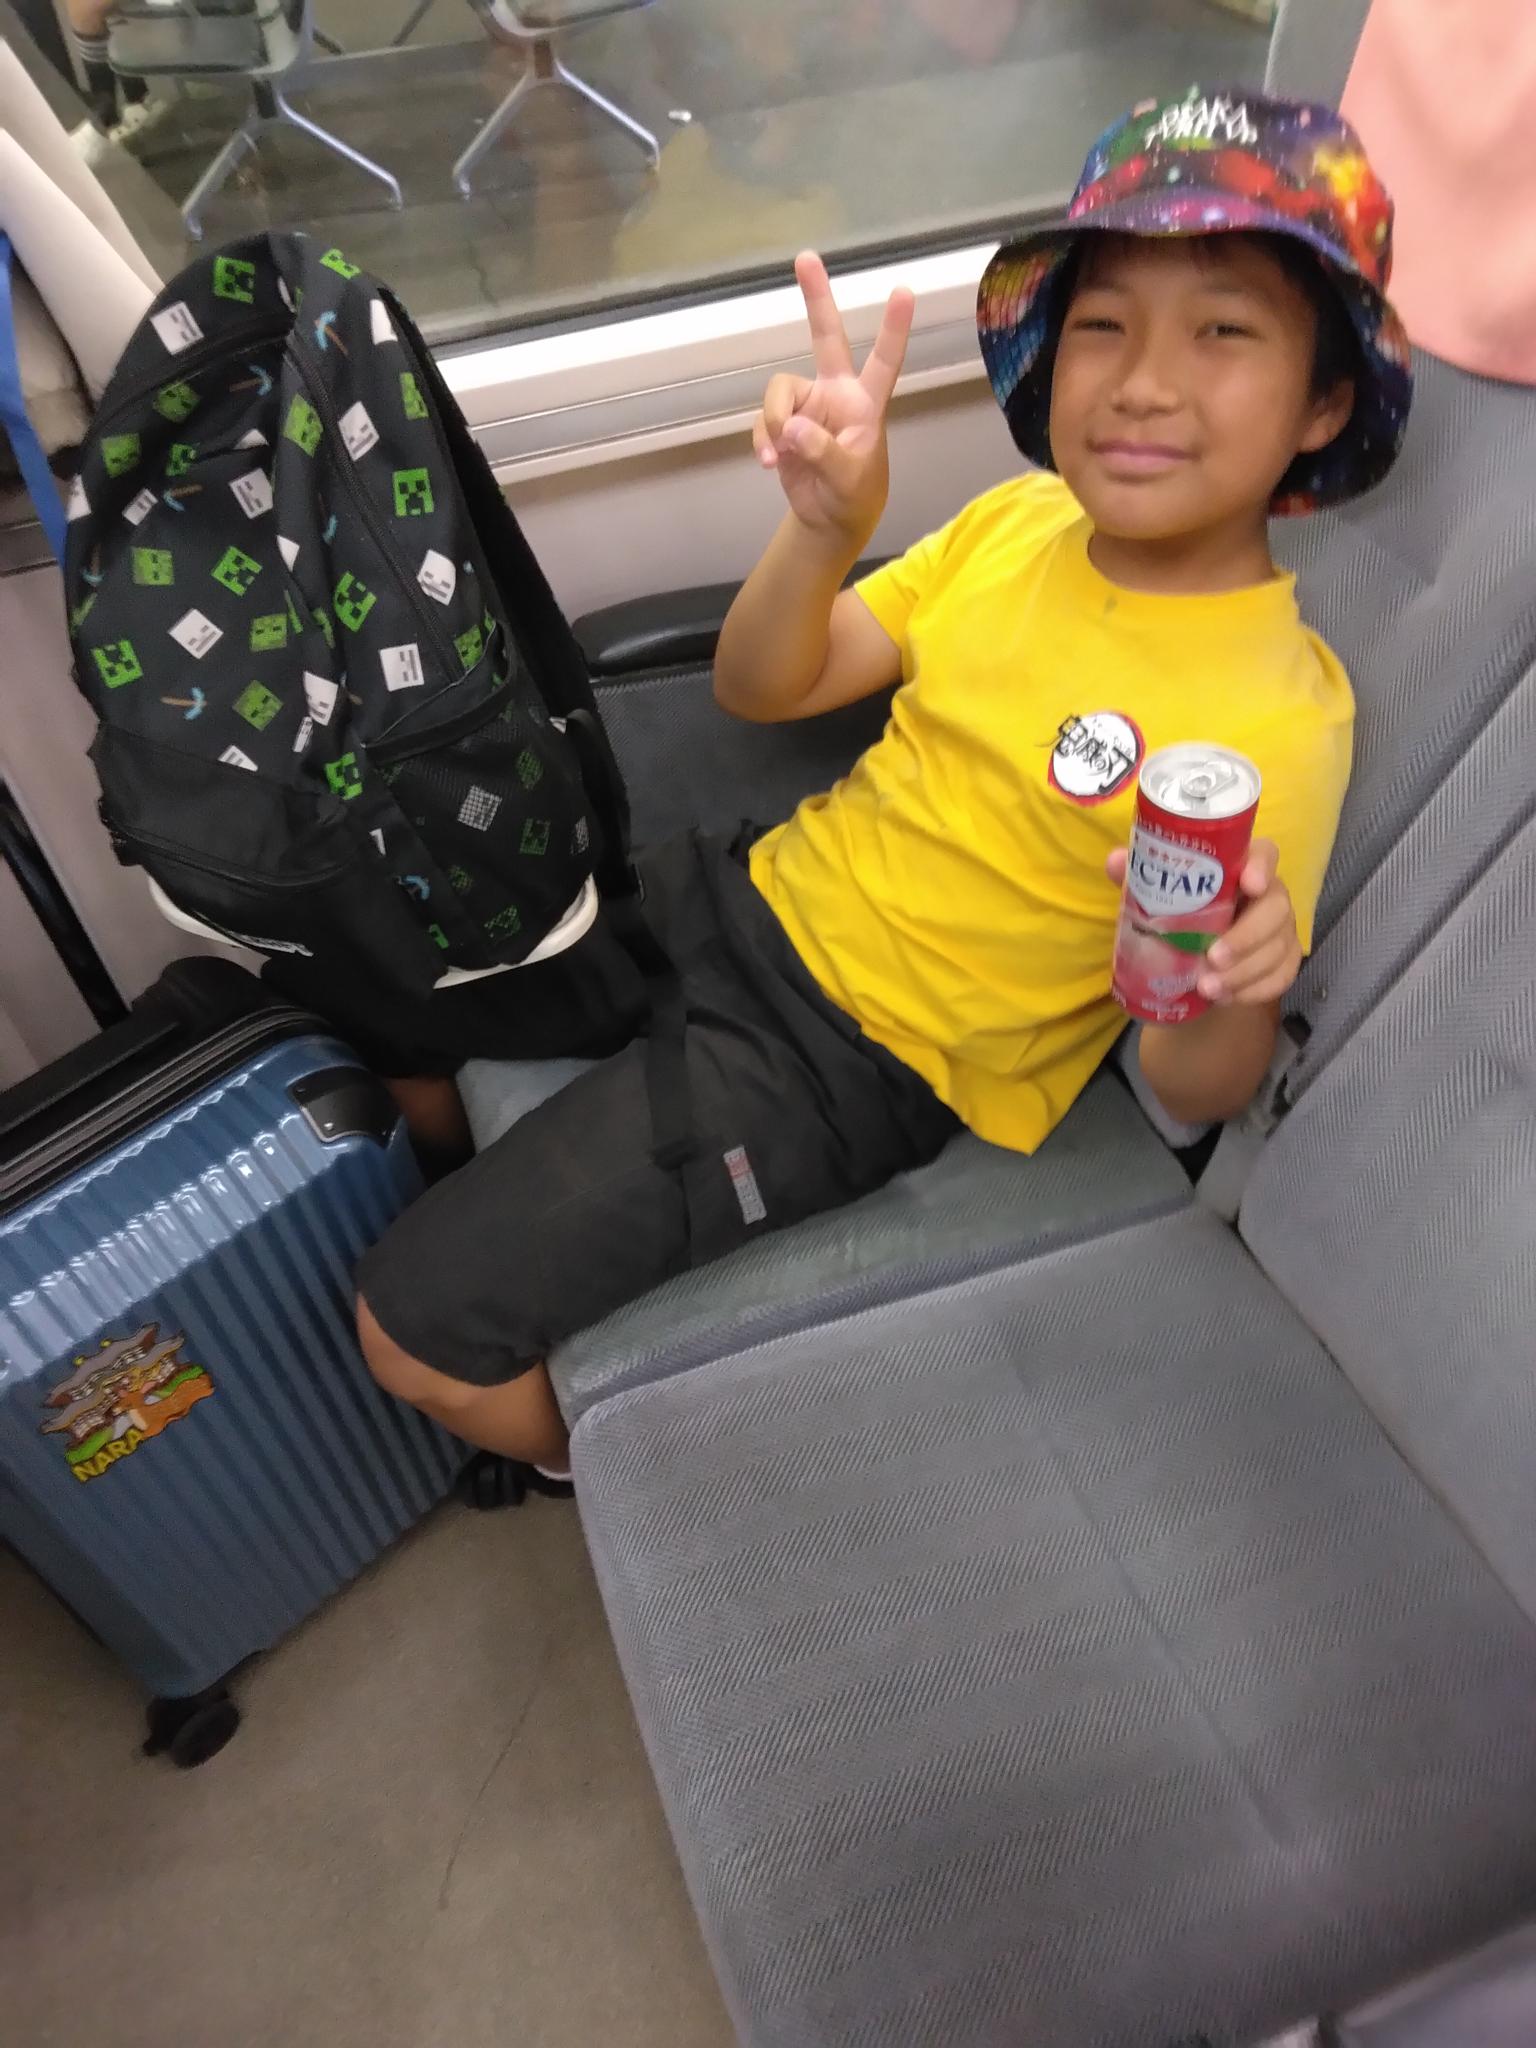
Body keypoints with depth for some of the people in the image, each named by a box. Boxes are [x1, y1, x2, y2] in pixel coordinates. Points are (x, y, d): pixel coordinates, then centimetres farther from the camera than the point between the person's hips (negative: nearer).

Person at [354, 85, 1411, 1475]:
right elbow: (760, 691, 3)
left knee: (419, 1332, -11)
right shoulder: (1018, 522, -1)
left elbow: (1194, 1091, -13)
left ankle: (586, 1449, 25)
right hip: (751, 894, 7)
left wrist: (1227, 993, -37)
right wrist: (826, 529, -17)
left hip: (857, 1062, -6)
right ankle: (487, 1204, 43)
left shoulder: (1277, 716, -18)